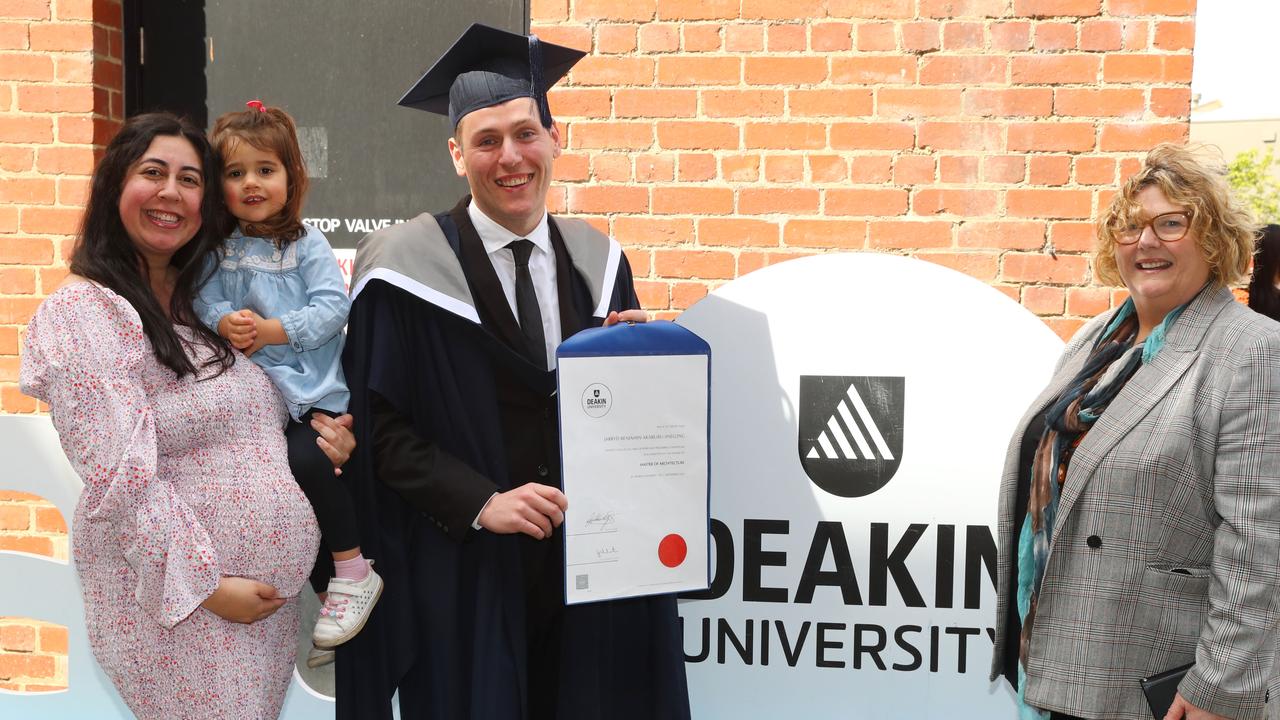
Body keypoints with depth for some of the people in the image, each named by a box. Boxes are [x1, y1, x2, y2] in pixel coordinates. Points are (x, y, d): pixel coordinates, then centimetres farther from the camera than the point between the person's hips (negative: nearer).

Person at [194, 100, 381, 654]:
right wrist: (226, 323, -21)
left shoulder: (306, 244, -3)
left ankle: (354, 570, -9)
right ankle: (329, 589, 25)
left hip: (313, 391, -4)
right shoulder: (217, 249, 7)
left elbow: (333, 307, -11)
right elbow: (205, 301, 0)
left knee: (305, 462, -28)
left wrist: (272, 330, -18)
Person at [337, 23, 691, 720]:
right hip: (464, 571, -4)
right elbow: (380, 427, -9)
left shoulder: (596, 263, 5)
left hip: (588, 562, 4)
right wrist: (481, 503, -18)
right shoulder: (409, 268, -9)